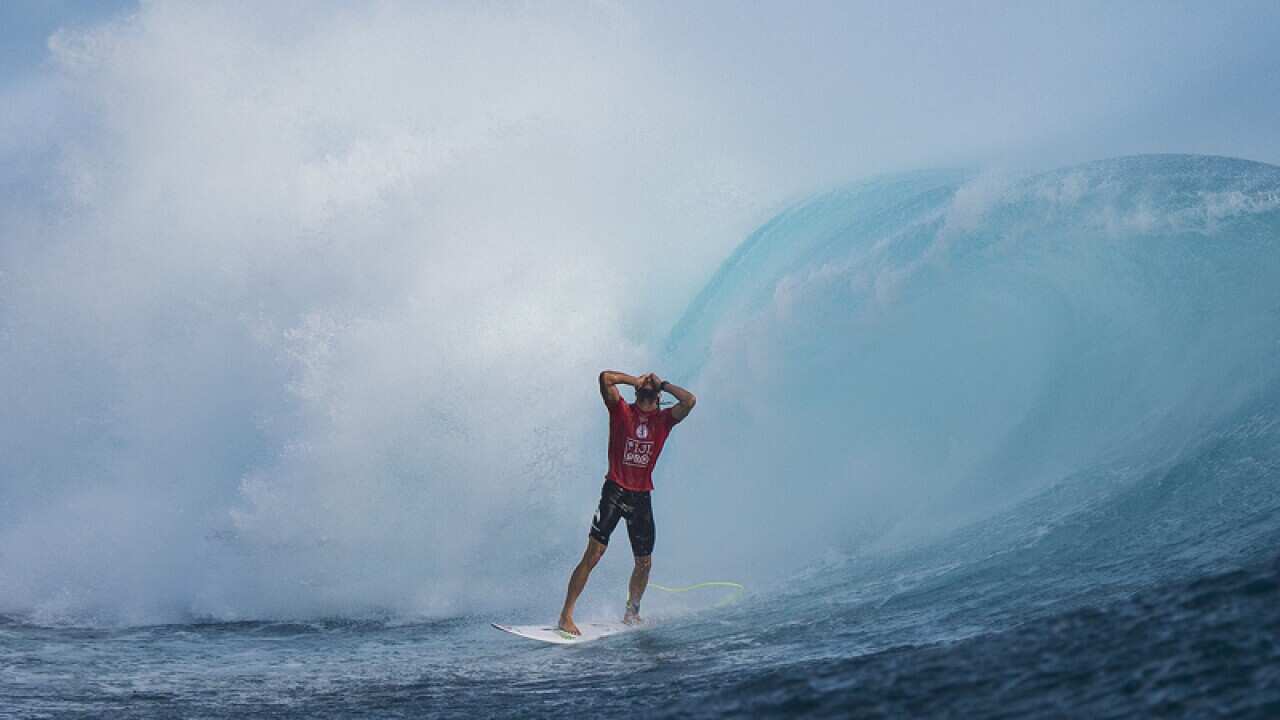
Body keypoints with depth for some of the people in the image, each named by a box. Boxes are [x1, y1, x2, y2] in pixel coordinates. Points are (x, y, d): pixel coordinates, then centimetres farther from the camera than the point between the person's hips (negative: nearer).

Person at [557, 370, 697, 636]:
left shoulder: (663, 419, 6)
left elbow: (690, 401, -9)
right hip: (614, 491, -3)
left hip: (641, 497, 4)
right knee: (593, 555, -11)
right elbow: (606, 377, -13)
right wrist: (637, 380, -1)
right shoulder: (622, 411, 1)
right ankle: (566, 615, -10)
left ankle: (631, 614, 29)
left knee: (644, 563, 8)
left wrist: (662, 383, -1)